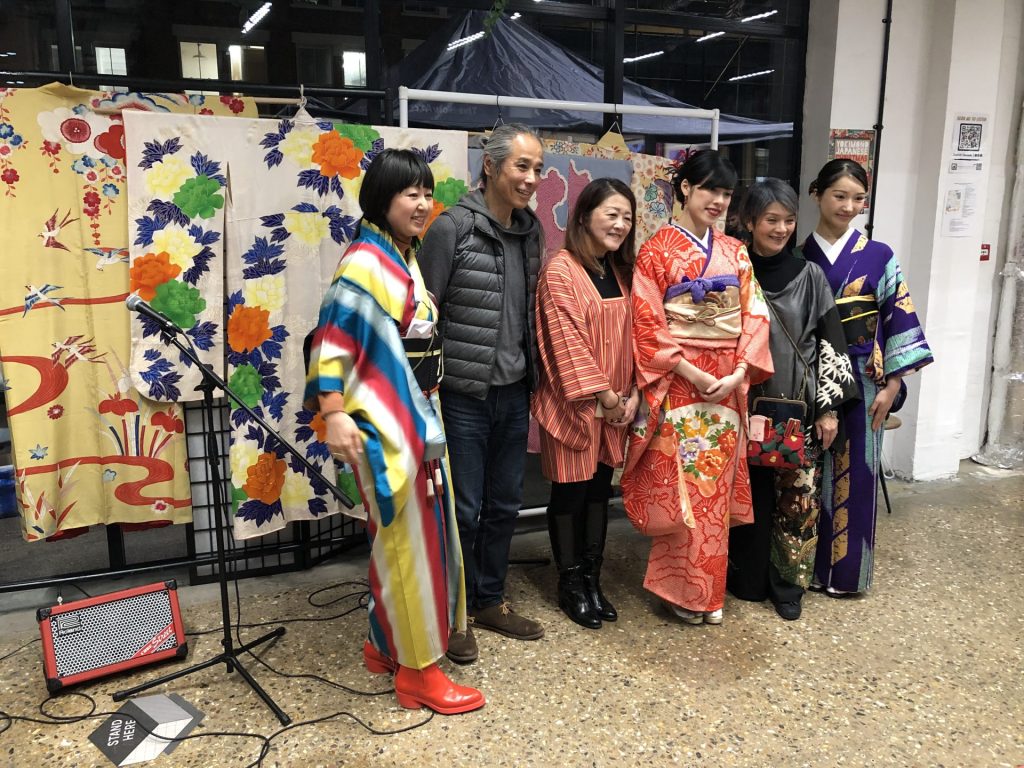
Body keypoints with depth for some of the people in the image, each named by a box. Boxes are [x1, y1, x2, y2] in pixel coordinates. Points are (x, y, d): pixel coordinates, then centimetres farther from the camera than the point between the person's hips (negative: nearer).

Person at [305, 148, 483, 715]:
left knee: (407, 535, 16)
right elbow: (331, 339, -19)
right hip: (384, 421, -9)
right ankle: (417, 670, 12)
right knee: (406, 538, -1)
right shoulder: (365, 261, -14)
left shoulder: (407, 259, 12)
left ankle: (386, 643, 31)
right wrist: (335, 414, -26)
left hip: (416, 414, 9)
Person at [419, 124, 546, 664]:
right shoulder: (453, 227, -12)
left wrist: (532, 375, 16)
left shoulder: (530, 230, 8)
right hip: (464, 395, -6)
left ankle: (490, 600, 33)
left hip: (513, 393, 6)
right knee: (464, 509, 3)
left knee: (505, 504, 15)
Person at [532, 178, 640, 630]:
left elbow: (633, 336, 10)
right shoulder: (560, 270, -12)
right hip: (573, 402, -7)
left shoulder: (621, 272, 10)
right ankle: (570, 584, 20)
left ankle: (592, 579, 26)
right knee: (570, 490, 5)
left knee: (600, 488, 13)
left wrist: (633, 393, -1)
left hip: (616, 404, 7)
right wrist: (603, 393, -15)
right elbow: (567, 341, -17)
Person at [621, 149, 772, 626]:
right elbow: (648, 326, -9)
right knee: (680, 487, -2)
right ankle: (682, 589, 13)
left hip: (728, 385, 5)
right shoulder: (657, 251, -3)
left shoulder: (735, 253, 12)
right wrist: (694, 375, -15)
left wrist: (739, 372, -7)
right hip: (677, 383, -5)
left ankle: (709, 590, 23)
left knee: (716, 487, 10)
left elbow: (754, 317, 8)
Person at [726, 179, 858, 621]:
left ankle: (788, 584, 21)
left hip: (800, 406, 1)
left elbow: (831, 343, 0)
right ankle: (748, 579, 23)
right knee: (750, 492, 7)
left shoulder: (810, 276, 1)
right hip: (747, 403, 0)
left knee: (798, 496, 6)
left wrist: (830, 407, -4)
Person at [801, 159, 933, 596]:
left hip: (860, 384, -1)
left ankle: (845, 570, 20)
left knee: (853, 474, 5)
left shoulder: (878, 257, -2)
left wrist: (892, 385, -7)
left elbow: (899, 319, -2)